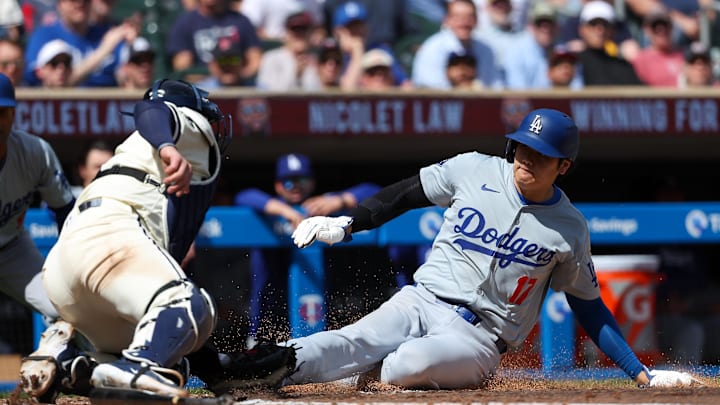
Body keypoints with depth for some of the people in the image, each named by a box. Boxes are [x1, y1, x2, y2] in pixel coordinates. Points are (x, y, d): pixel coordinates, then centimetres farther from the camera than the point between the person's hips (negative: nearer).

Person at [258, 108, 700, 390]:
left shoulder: (569, 229, 1)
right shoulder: (474, 170, 2)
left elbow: (589, 306, 10)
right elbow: (408, 194, 14)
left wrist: (643, 374, 6)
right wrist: (347, 224, 1)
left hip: (479, 337, -2)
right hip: (420, 301, 2)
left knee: (409, 366, -36)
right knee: (349, 345, -30)